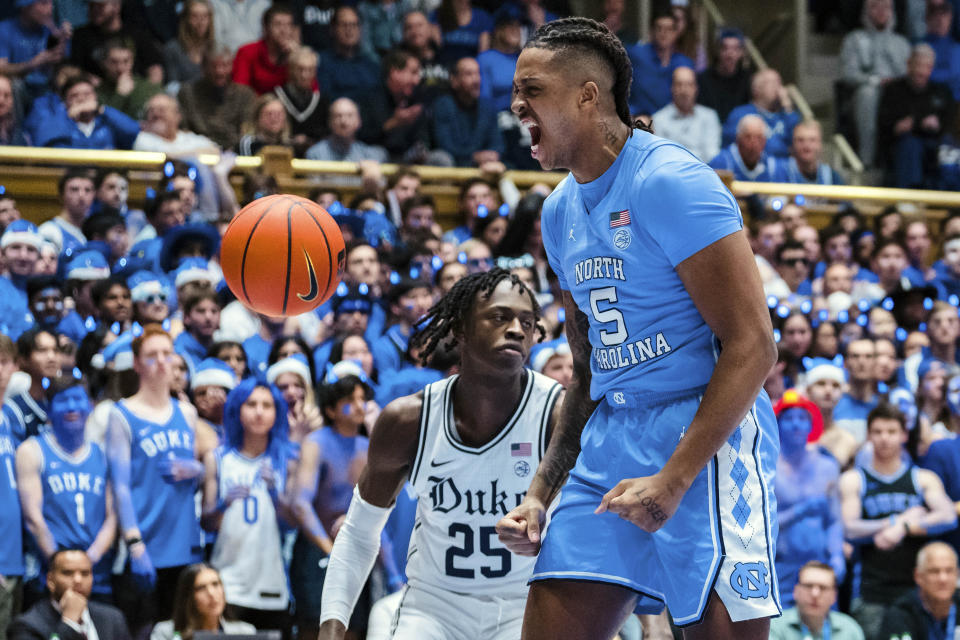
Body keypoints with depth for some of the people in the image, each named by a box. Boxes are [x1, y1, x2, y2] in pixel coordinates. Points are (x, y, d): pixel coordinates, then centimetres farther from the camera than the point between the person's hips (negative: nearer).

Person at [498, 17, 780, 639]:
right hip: (611, 439, 8)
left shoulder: (670, 181, -12)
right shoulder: (561, 211, 15)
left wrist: (672, 480, -21)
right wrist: (541, 495, 14)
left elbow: (753, 346, -17)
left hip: (706, 433, -8)